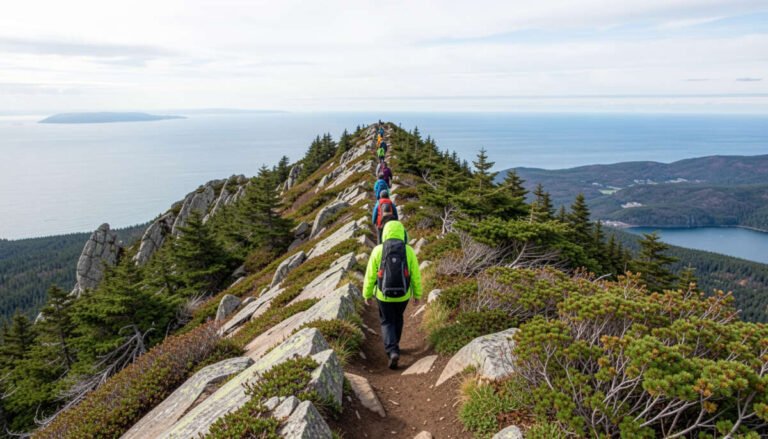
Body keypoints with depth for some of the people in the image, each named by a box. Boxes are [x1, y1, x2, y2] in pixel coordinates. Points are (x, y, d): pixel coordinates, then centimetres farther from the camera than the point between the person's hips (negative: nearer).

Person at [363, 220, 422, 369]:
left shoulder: (378, 250, -12)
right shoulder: (409, 251, -10)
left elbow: (370, 275, -6)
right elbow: (415, 275, -4)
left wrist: (367, 294, 7)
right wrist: (417, 294, 9)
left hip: (384, 295, -1)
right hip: (403, 295, 2)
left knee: (387, 323, 14)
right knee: (397, 318, 28)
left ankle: (393, 352, -5)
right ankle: (393, 345, 42)